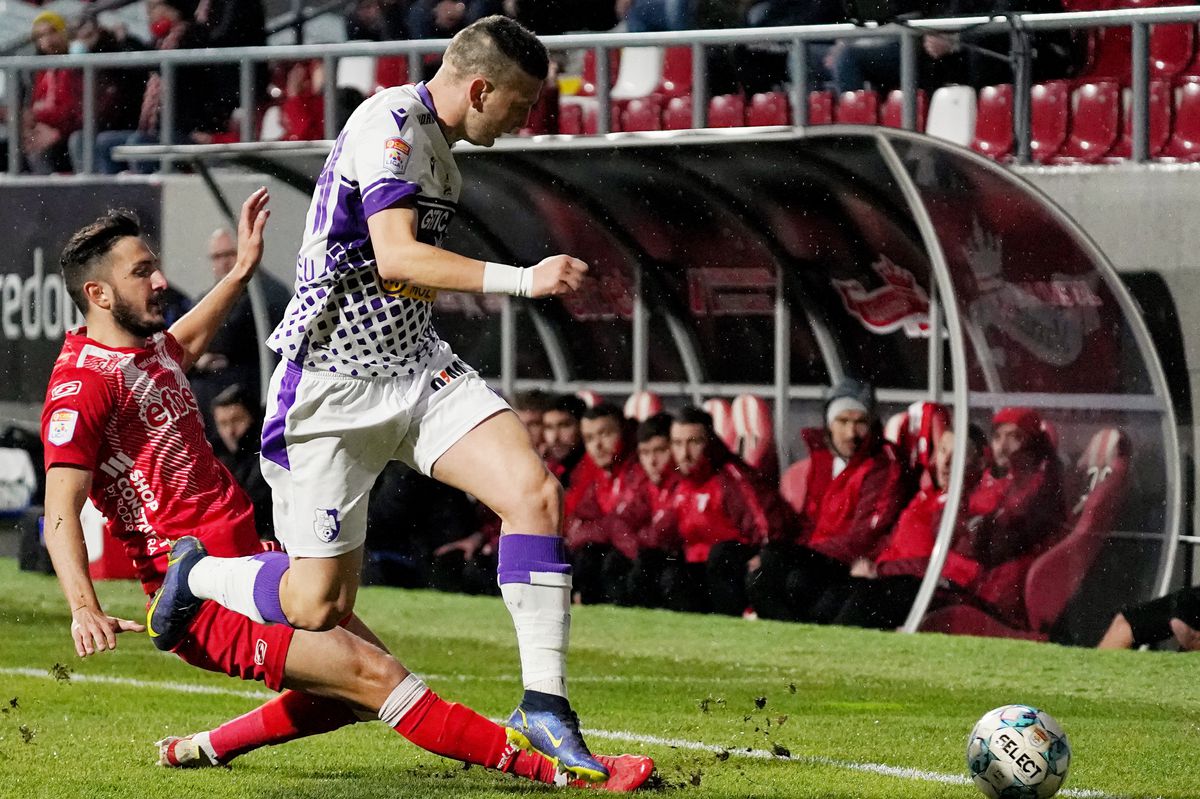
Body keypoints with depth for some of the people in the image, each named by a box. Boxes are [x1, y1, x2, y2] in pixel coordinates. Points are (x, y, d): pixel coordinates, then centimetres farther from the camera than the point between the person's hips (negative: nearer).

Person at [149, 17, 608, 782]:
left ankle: (545, 704, -13)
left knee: (534, 489, -16)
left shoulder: (432, 141, 14)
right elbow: (395, 258, -28)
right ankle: (201, 575, 29)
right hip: (334, 387, -8)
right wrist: (520, 280, -33)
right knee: (319, 607, -3)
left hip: (415, 365, 8)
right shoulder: (389, 126, -16)